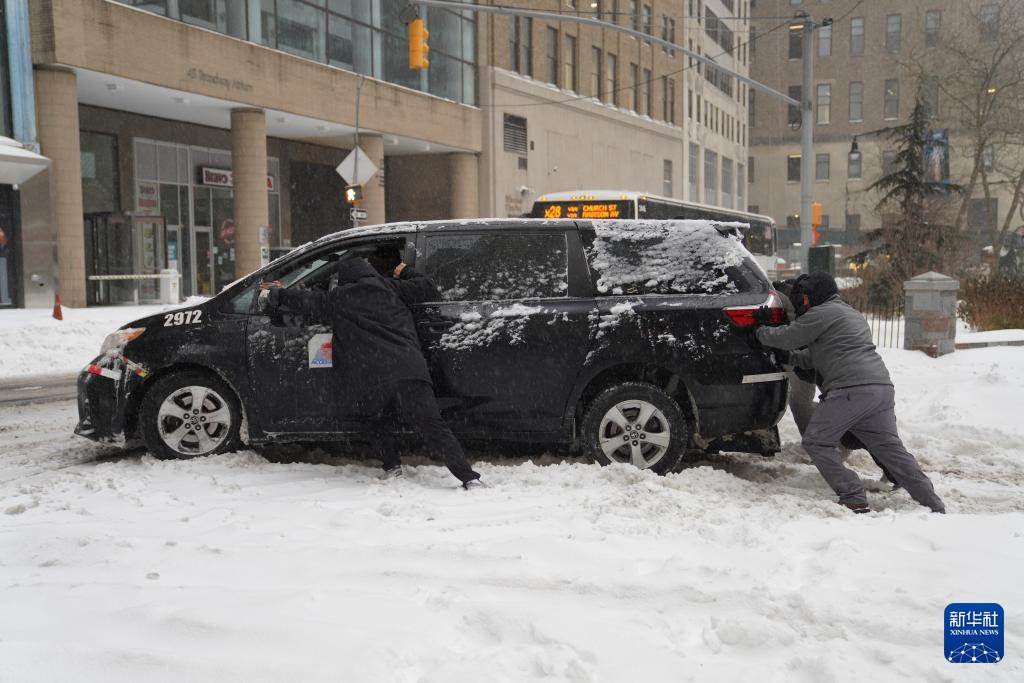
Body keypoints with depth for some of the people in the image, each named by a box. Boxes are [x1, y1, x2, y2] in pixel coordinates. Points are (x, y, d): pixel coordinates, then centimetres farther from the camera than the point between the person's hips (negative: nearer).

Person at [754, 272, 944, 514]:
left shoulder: (822, 313, 2)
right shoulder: (853, 314, 33)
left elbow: (785, 337, 6)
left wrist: (760, 331, 23)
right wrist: (791, 356, 32)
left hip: (852, 389, -9)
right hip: (882, 387, 9)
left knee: (816, 442, 1)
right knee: (891, 448, 12)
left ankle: (854, 501, -7)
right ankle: (935, 507, 8)